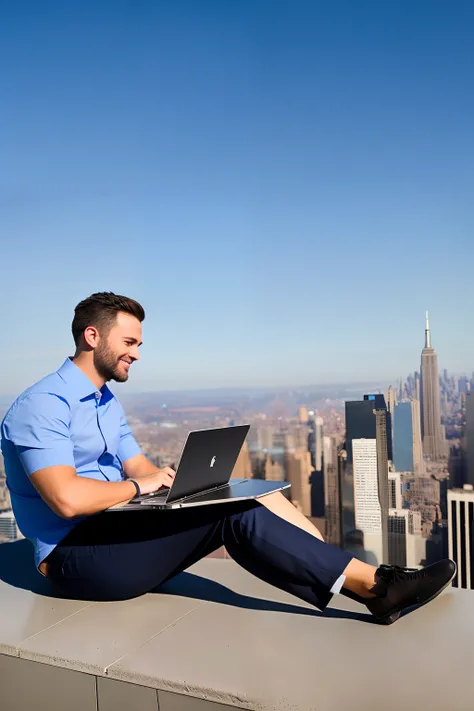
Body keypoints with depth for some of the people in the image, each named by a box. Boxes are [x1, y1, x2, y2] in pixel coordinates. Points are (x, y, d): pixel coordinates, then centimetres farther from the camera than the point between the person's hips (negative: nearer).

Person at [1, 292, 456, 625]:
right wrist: (137, 486, -12)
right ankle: (373, 585, -19)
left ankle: (366, 582, -11)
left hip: (115, 537, 9)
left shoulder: (107, 403, 18)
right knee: (233, 514, -24)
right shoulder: (42, 406, -14)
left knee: (249, 498, -9)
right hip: (73, 558, -9)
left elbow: (140, 468, 15)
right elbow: (67, 499, -27)